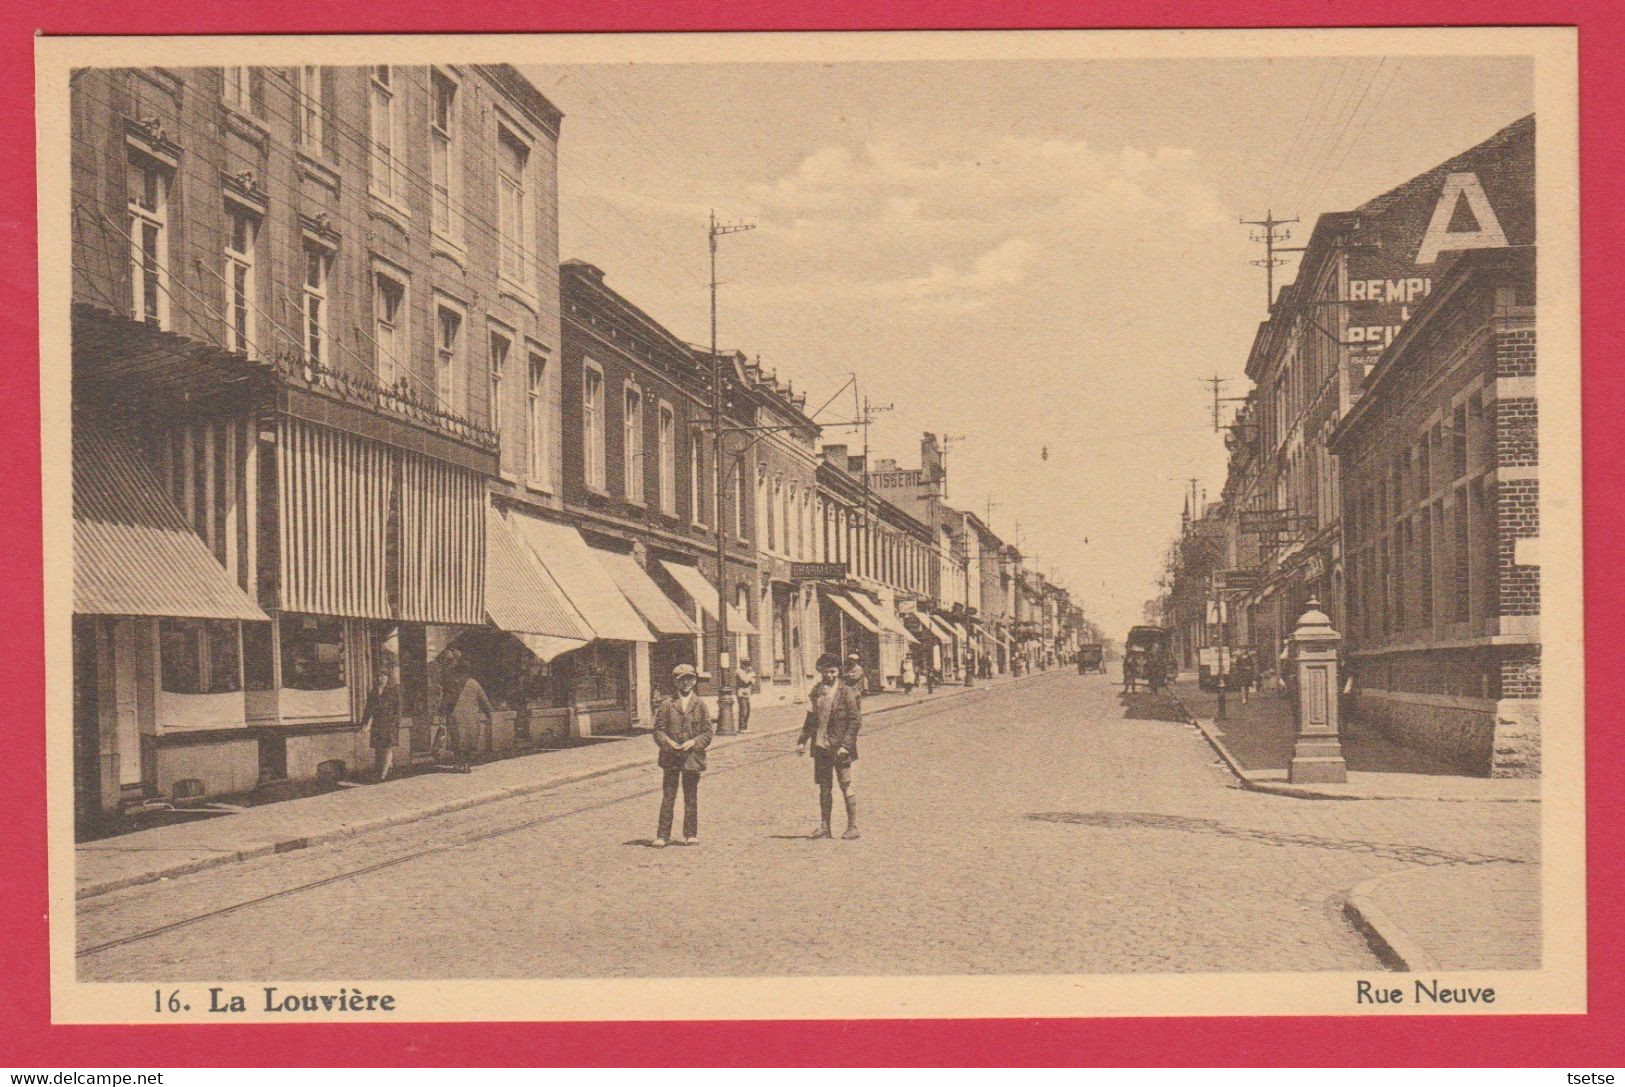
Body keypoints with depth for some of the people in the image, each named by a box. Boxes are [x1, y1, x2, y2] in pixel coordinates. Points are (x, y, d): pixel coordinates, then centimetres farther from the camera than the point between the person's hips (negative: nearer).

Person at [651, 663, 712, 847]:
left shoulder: (700, 705, 4)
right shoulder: (667, 705, 2)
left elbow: (708, 732, 3)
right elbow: (658, 730, 2)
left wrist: (693, 742, -13)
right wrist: (669, 743, -15)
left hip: (692, 757, 1)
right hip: (670, 757, -1)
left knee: (691, 798, 9)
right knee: (668, 797, 1)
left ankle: (691, 834, 18)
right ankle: (663, 835, 4)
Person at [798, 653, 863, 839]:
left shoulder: (846, 693, -6)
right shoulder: (816, 692, 11)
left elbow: (856, 721, -8)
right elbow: (810, 719, 18)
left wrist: (845, 745, -15)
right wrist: (802, 741, 8)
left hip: (839, 748, -5)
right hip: (820, 747, 5)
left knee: (846, 786, -1)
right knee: (824, 787, 9)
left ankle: (852, 827, 4)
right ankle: (824, 827, 12)